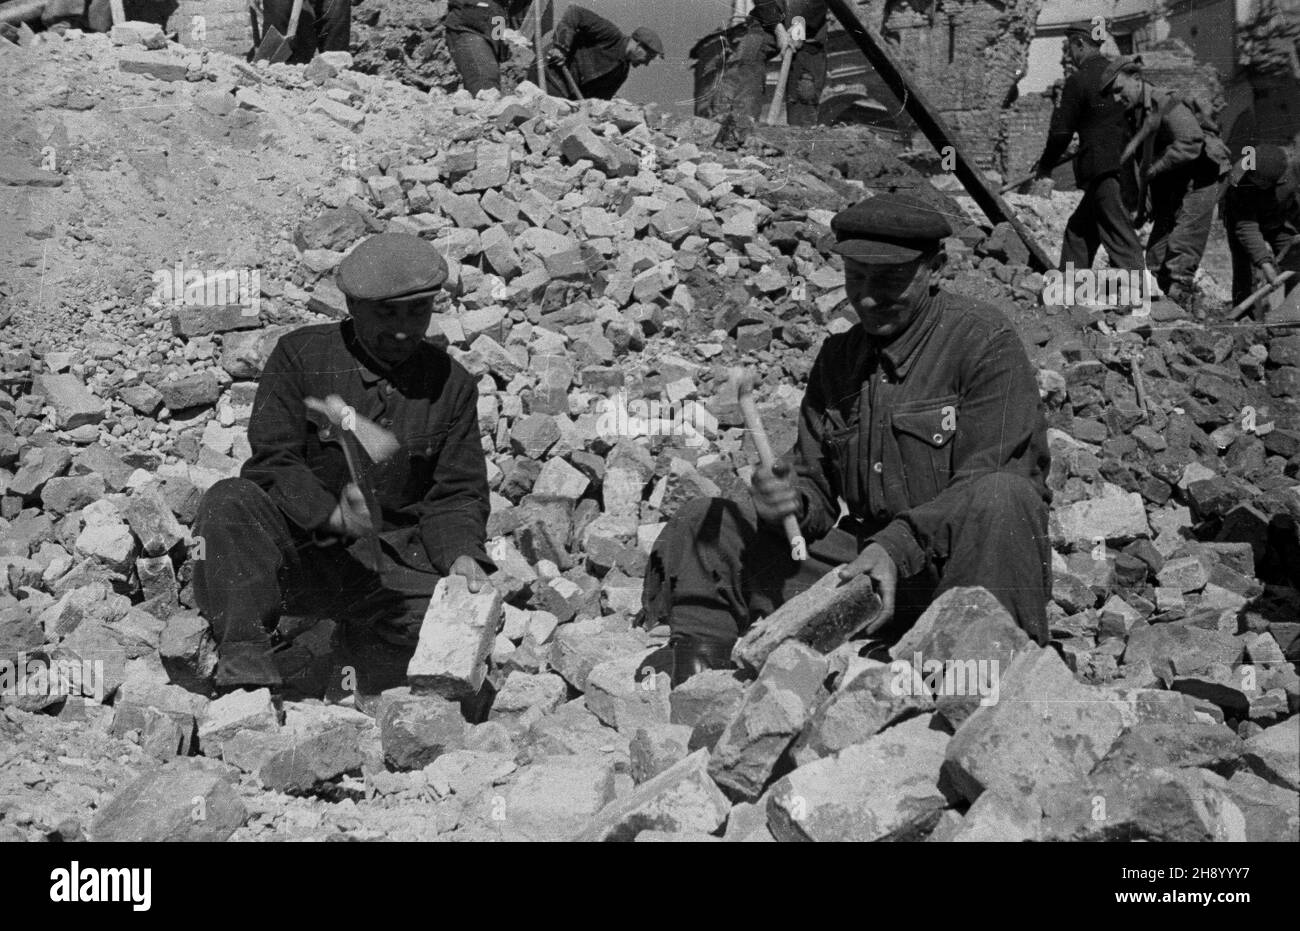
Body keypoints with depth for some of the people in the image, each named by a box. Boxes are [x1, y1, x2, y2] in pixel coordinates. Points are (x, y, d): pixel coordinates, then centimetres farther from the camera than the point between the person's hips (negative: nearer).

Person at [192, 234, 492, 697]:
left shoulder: (452, 384, 7)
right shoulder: (301, 355, -1)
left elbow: (458, 495, 6)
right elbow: (272, 462, -9)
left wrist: (462, 556, -16)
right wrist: (332, 515, -27)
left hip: (388, 565, 2)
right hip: (291, 554, -2)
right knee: (231, 501, -30)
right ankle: (245, 661, -34)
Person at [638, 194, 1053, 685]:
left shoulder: (984, 339, -7)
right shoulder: (838, 357, 11)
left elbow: (988, 488, -17)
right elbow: (816, 487, 11)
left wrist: (898, 547, -30)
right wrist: (791, 501, -14)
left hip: (969, 563, -5)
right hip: (865, 562, 5)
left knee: (1003, 498, -39)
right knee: (700, 525, -2)